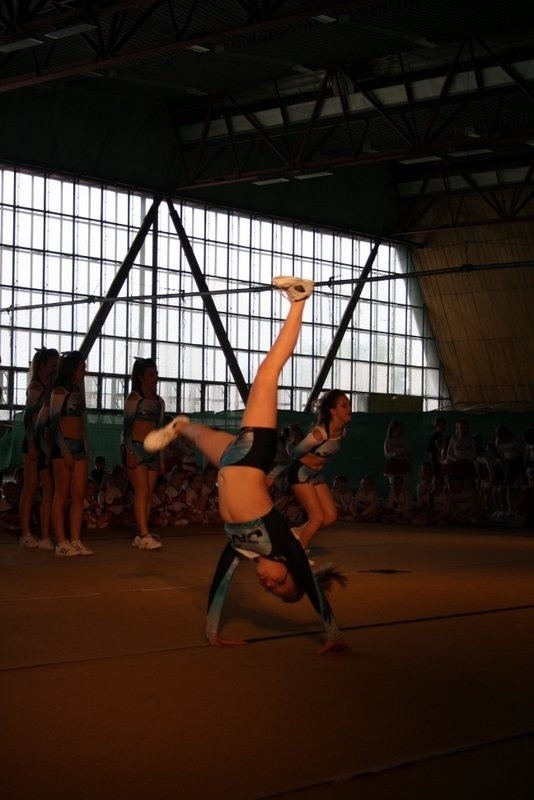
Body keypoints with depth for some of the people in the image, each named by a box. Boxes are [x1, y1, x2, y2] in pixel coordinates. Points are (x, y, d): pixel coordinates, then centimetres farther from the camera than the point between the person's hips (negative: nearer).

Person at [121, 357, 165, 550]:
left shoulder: (159, 401, 17)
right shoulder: (134, 397, -1)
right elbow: (127, 425, -5)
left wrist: (161, 455, 16)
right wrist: (129, 452, -13)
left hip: (153, 449, 6)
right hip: (136, 447, -6)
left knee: (149, 493, 1)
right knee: (142, 491, -13)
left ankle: (140, 536, 2)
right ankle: (145, 535, -18)